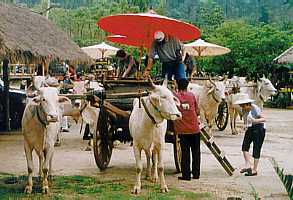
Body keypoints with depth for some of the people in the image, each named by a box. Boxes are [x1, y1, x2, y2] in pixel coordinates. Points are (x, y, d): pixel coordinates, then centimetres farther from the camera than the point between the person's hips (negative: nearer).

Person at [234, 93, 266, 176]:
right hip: (250, 129, 7)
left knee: (256, 149, -4)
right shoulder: (244, 110, 3)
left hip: (258, 128, -7)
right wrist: (245, 125, -6)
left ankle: (254, 170, 4)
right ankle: (248, 165, -4)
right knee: (244, 146, -9)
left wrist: (255, 120, -39)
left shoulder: (255, 109, -19)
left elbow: (263, 119, -23)